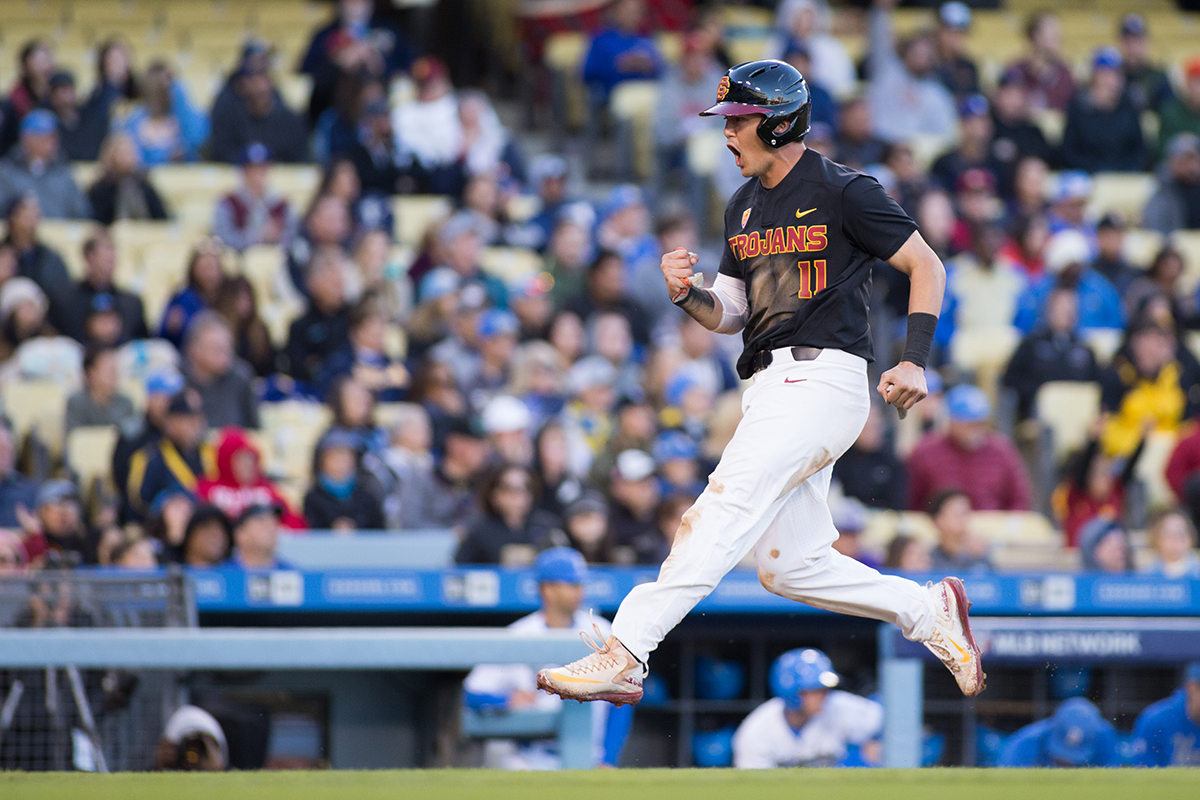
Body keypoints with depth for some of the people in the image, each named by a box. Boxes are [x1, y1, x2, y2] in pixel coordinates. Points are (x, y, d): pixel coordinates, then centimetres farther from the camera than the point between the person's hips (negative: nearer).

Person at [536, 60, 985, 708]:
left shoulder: (842, 192, -5)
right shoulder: (743, 208, 18)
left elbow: (927, 266, -1)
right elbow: (732, 315, 20)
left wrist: (915, 362, -12)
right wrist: (687, 294, -2)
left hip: (821, 380, -9)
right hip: (770, 388, 9)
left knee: (726, 506, -21)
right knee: (789, 567, 6)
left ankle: (624, 657, -29)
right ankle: (928, 612, 22)